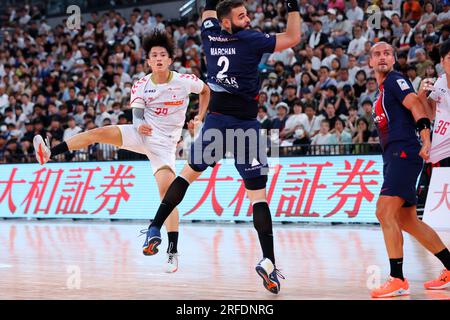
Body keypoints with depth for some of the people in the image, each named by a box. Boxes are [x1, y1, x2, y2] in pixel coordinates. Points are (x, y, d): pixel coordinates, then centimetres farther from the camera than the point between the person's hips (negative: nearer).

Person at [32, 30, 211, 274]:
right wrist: (139, 124, -32)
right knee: (96, 133, -18)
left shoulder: (185, 81, -7)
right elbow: (137, 115, -8)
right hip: (143, 134, 3)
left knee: (167, 191, -18)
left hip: (164, 143, -3)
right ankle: (49, 153, -19)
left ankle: (173, 252, -15)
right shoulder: (141, 85, -3)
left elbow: (205, 90, 13)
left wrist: (200, 117, 3)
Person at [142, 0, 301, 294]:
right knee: (258, 193, -2)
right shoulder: (250, 40, -8)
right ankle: (268, 260, -12)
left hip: (216, 119, 4)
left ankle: (155, 229, 18)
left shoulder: (210, 35, 7)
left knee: (190, 171, 23)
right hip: (245, 124, -4)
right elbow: (293, 38, -4)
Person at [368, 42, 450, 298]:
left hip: (404, 153, -10)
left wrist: (426, 141, -31)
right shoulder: (383, 89, 22)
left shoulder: (395, 80, -5)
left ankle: (398, 281, -18)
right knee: (408, 221, 14)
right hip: (394, 158, 10)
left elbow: (415, 105, -19)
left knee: (385, 212, -18)